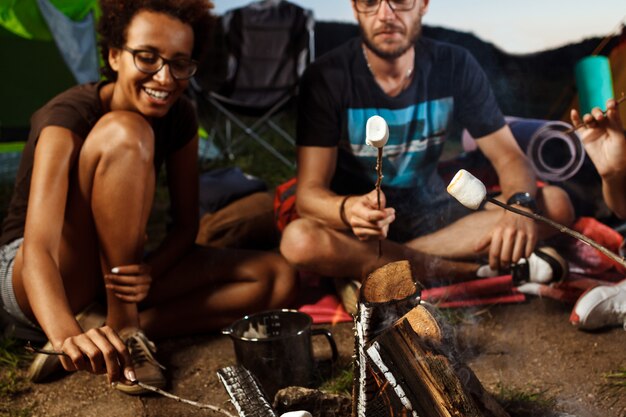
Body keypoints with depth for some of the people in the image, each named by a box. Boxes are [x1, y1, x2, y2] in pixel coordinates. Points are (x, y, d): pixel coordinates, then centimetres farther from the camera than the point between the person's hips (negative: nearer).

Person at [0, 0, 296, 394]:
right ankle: (123, 330, -23)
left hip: (118, 274, 6)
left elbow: (186, 224, -1)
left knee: (279, 278, -11)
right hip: (39, 286, -6)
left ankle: (103, 334, -18)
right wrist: (67, 335, -55)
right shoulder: (69, 118, -23)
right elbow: (38, 250, -35)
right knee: (125, 133, -31)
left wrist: (152, 269, -24)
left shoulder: (180, 117, -5)